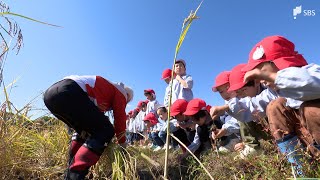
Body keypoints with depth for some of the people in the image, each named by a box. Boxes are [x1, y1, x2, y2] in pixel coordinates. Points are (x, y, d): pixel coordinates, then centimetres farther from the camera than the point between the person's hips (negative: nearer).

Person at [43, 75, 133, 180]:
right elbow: (120, 118, 9)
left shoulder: (107, 88, 35)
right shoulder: (120, 92, 14)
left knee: (83, 130, 27)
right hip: (68, 92, -10)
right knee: (106, 130, -3)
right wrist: (122, 143, 22)